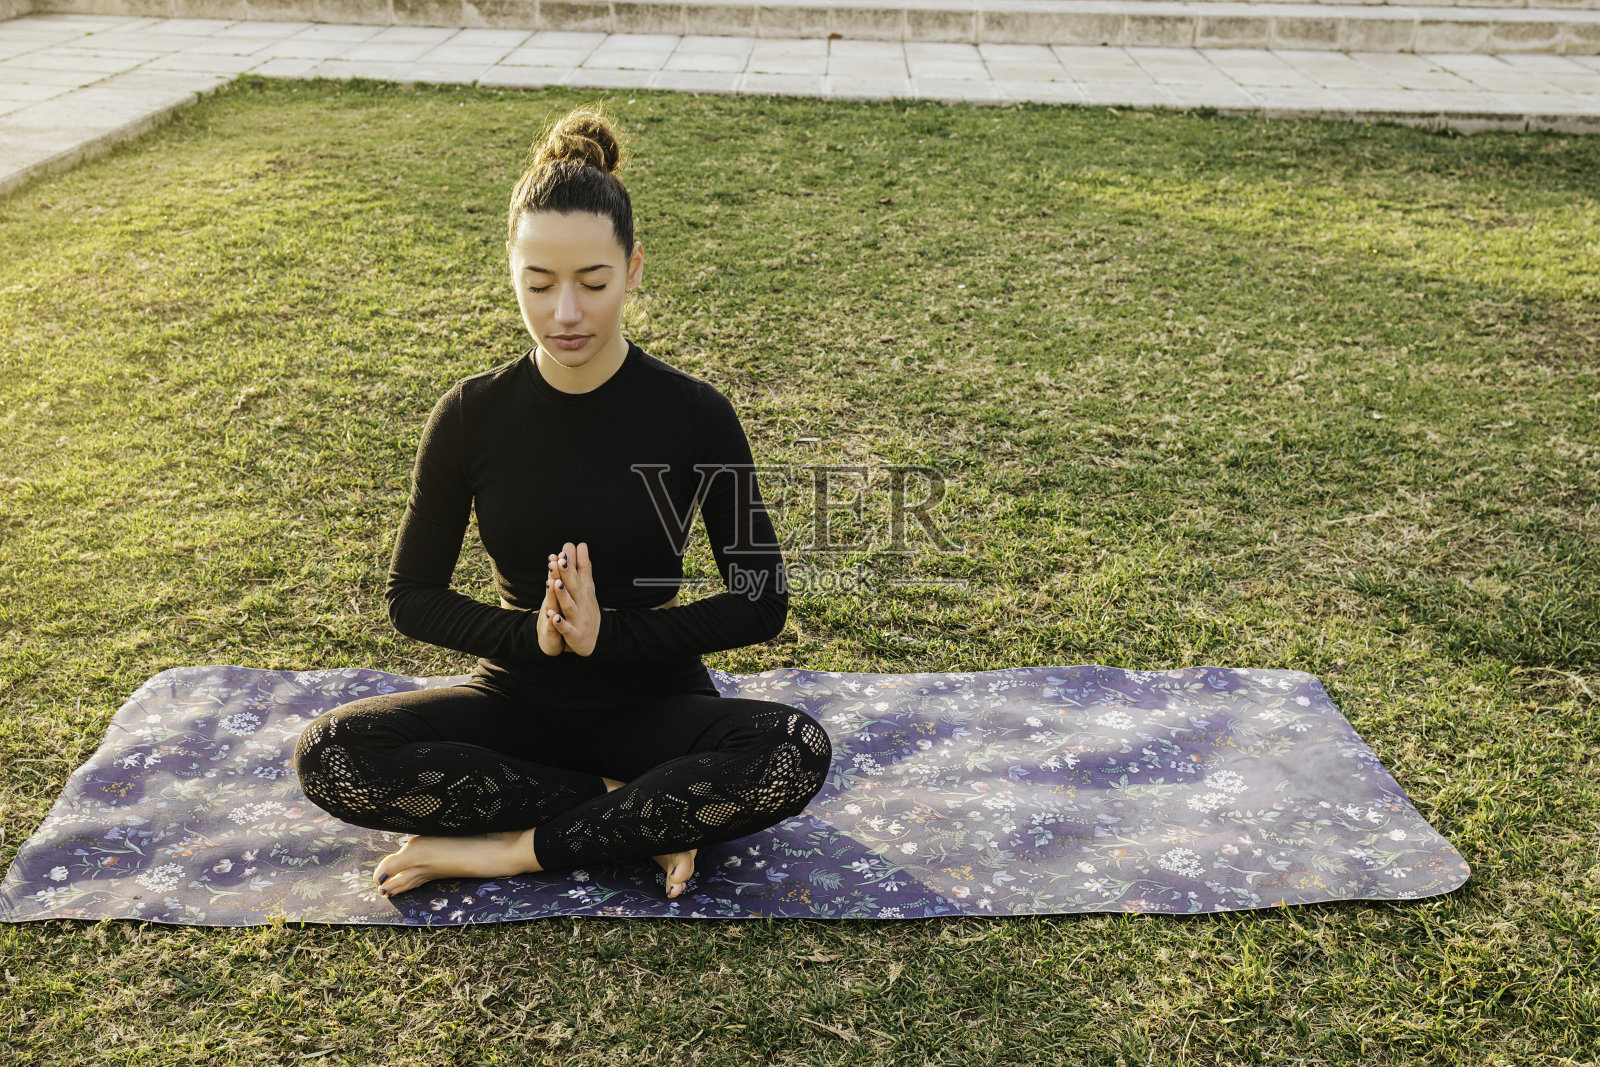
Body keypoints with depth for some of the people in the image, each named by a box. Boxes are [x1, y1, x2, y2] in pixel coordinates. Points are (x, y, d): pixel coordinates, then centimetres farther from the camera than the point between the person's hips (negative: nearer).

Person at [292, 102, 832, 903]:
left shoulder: (693, 415, -13)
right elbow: (410, 597, -1)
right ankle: (643, 815, -17)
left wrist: (610, 635, -21)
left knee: (798, 752, -31)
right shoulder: (472, 415, -8)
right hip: (517, 703, 2)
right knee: (328, 754, -24)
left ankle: (513, 848, -19)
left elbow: (760, 602, -9)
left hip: (652, 702, -2)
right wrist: (528, 635, -19)